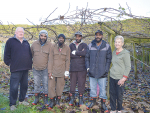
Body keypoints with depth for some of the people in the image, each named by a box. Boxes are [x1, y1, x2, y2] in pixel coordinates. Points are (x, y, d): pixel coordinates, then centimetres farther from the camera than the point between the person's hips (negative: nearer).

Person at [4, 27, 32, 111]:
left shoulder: (26, 42, 15)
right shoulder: (11, 41, 0)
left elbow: (30, 54, 20)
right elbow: (7, 54, 0)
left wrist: (30, 63, 13)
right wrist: (9, 63, -5)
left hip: (25, 69, 6)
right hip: (16, 69, -5)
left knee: (24, 85, 14)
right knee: (14, 87, -2)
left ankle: (22, 100, 31)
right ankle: (12, 104, 12)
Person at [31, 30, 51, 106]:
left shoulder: (49, 45, -7)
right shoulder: (34, 44, 1)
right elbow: (31, 54, 14)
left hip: (45, 69, -2)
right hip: (35, 69, 2)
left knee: (46, 84, 7)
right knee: (36, 84, 13)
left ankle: (45, 99, 23)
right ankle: (36, 98, 29)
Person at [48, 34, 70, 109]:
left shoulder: (67, 48, 0)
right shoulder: (53, 47, 0)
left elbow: (67, 61, 1)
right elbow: (50, 60, -1)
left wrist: (67, 72, -2)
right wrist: (49, 71, -6)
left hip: (61, 72, 0)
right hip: (53, 71, 1)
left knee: (60, 87, 6)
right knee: (51, 86, 4)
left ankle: (58, 99, 28)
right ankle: (52, 101, 22)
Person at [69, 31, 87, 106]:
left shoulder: (84, 45, 4)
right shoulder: (71, 45, 11)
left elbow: (85, 53, -17)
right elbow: (69, 54, -6)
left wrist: (75, 52, -10)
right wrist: (80, 54, -11)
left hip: (82, 69, -1)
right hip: (73, 68, 2)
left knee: (81, 84, 5)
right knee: (72, 84, 6)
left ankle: (81, 99, 19)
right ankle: (72, 99, 21)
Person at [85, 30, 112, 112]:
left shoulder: (107, 46, -2)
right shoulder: (90, 45, 1)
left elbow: (109, 59, 1)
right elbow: (87, 57, 7)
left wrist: (106, 69, -7)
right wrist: (88, 67, -2)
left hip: (102, 73, -1)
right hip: (92, 72, 2)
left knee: (103, 89, 8)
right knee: (92, 88, 14)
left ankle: (103, 103, 26)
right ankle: (93, 101, 33)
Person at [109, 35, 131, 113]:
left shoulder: (125, 53, -9)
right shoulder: (114, 52, 10)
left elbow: (128, 67, -10)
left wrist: (124, 78, -15)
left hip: (120, 78, -5)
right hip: (112, 77, 6)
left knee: (119, 95, 5)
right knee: (112, 93, 10)